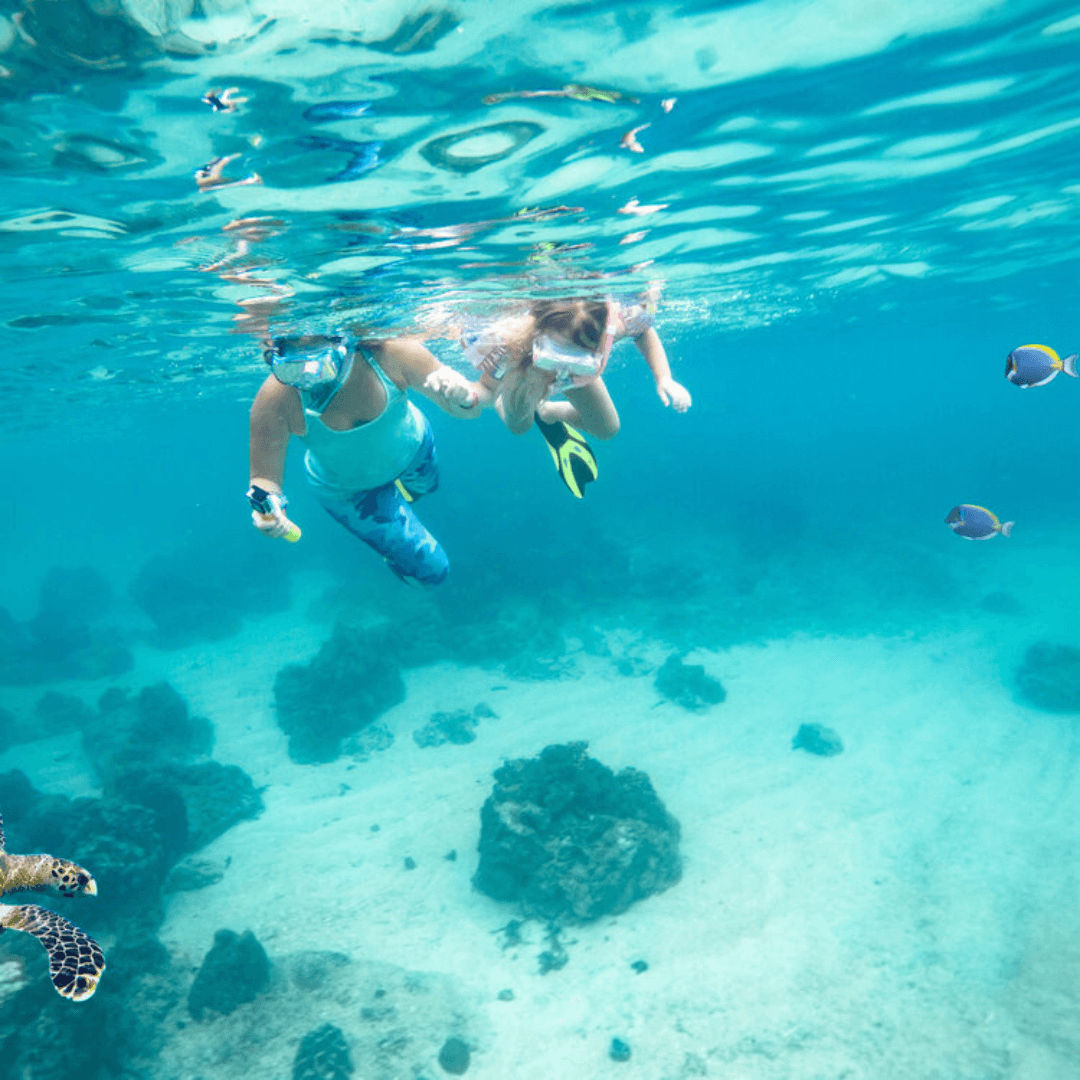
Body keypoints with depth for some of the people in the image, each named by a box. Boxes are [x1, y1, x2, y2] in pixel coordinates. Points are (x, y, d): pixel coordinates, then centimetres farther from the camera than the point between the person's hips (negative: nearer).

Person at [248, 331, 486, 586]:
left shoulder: (389, 352, -38)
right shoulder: (275, 401, -39)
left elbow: (471, 406, -29)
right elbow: (264, 477, -26)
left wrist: (464, 396, -53)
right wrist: (266, 507, -49)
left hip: (413, 451, 2)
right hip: (349, 492, -2)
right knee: (430, 570, 7)